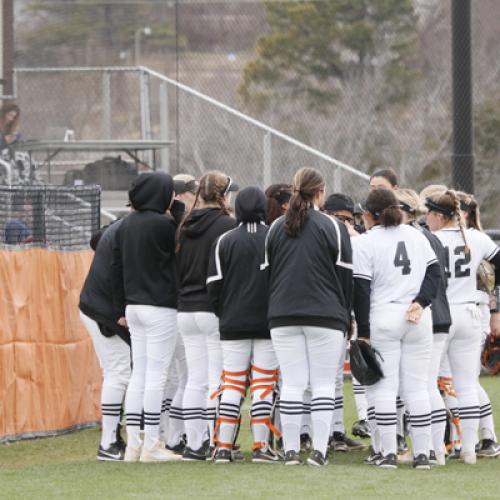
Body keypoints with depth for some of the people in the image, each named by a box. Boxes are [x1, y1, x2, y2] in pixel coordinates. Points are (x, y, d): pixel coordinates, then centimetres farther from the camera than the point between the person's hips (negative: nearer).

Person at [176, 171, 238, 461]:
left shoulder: (186, 227, 8)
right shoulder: (227, 226, -12)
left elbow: (177, 267, 12)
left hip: (186, 311, 6)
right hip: (216, 311, -6)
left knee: (196, 379, 10)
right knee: (218, 379, -3)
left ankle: (194, 443, 10)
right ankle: (216, 444, -4)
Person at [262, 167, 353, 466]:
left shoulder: (276, 228, 8)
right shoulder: (332, 227, -3)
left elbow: (266, 271, 12)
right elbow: (346, 274, -1)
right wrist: (346, 317, 8)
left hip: (283, 317, 3)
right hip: (325, 316, -3)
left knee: (292, 383, 4)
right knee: (324, 383, 0)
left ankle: (291, 450, 2)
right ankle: (319, 450, -7)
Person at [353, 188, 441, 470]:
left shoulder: (364, 243, -4)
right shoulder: (416, 236, 11)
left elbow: (360, 290, -6)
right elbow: (434, 271, 8)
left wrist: (363, 332, -3)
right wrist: (420, 303, -2)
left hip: (382, 319, -4)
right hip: (419, 320, 4)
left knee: (385, 386, 0)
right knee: (417, 386, 7)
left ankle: (389, 453, -4)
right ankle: (422, 454, 5)